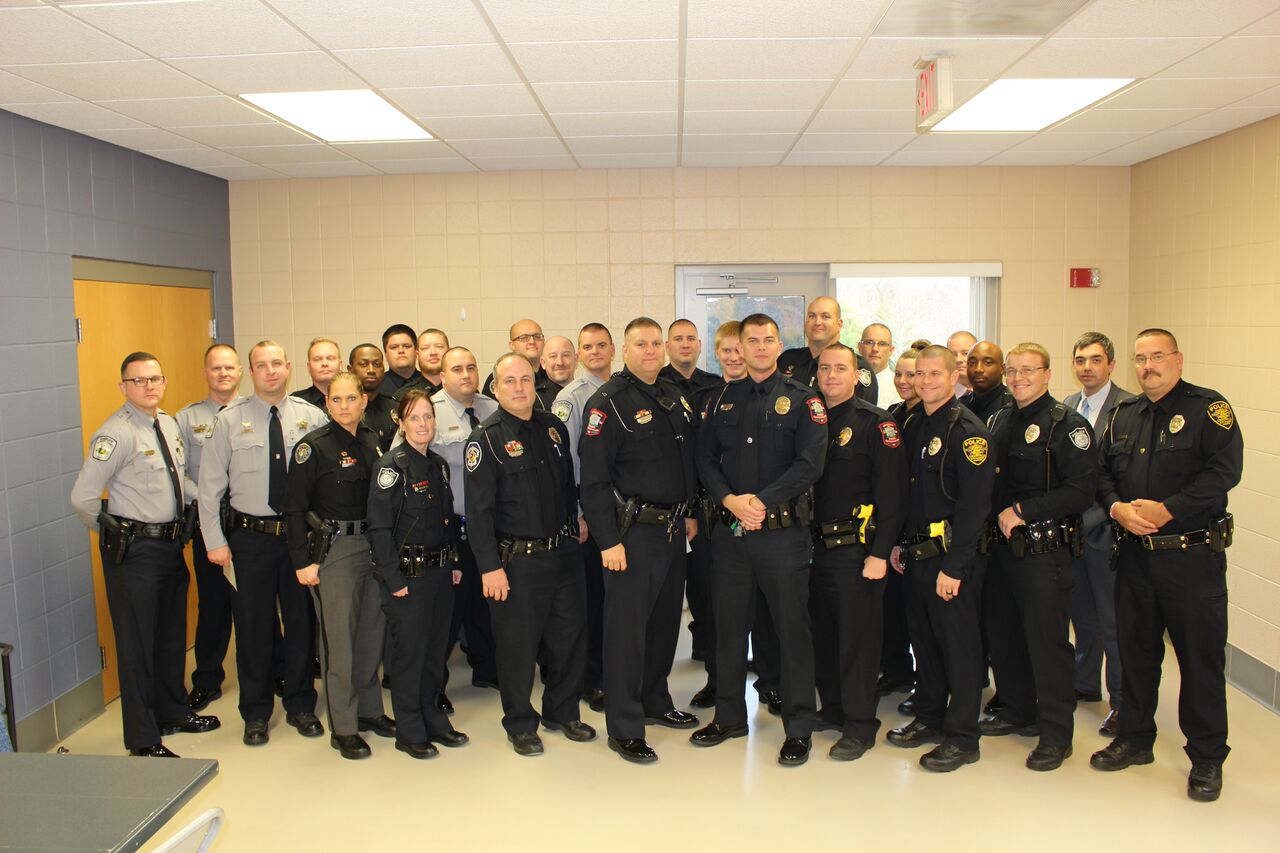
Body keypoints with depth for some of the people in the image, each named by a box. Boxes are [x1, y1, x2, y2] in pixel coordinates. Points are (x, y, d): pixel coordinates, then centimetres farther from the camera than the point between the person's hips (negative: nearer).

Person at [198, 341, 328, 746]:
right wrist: (215, 541, -4)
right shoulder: (230, 420, -1)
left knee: (301, 621, 11)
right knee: (253, 626, 10)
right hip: (249, 535, 0)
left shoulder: (312, 417, -1)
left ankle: (300, 705, 29)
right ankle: (256, 713, 26)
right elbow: (211, 485, 0)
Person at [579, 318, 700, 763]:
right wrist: (608, 540, -18)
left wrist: (690, 512, 17)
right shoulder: (608, 402, -11)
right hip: (634, 532, -7)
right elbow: (594, 478, -16)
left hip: (673, 529, 7)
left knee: (666, 619, 17)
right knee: (627, 626, -1)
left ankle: (655, 701, 34)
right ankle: (623, 727, 10)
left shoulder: (675, 396, 12)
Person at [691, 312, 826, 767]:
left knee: (792, 628, 3)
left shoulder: (802, 400, -1)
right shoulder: (722, 400, 10)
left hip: (784, 530, -3)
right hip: (730, 530, 4)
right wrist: (730, 500, -11)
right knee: (729, 626, 12)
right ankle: (729, 716, 29)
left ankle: (799, 728, 17)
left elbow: (809, 464, -10)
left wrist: (762, 502, -17)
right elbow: (705, 457, 6)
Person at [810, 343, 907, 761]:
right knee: (823, 632, 13)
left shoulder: (876, 423, -6)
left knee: (857, 635, 0)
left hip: (857, 548, -6)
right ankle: (833, 710, 29)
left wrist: (880, 552, -17)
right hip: (817, 546, 6)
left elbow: (892, 492, -12)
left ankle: (860, 726, 11)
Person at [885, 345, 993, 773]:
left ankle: (962, 738, 12)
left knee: (959, 644, 1)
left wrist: (954, 566, -21)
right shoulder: (915, 427, 12)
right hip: (918, 555, 8)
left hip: (952, 558, -8)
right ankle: (929, 719, 30)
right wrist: (900, 542, 12)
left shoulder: (968, 430, -13)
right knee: (924, 640, 16)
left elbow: (974, 504, -19)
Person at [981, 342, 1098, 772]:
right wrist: (996, 516, 2)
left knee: (1047, 642, -1)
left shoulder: (1067, 425, -9)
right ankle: (1018, 712, 34)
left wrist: (1022, 511, -18)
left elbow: (1081, 490, -17)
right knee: (1002, 635, 15)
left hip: (1044, 551, -7)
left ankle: (1056, 735, 12)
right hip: (1001, 547, 7)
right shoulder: (998, 421, 12)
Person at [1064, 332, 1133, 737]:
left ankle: (1121, 701, 14)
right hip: (1071, 524, 7)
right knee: (1082, 613, 19)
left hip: (1107, 527, -6)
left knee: (1113, 620, 1)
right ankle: (1085, 683, 35)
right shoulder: (1066, 406, 10)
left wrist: (1117, 513, -19)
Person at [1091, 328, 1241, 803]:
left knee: (1201, 656, 3)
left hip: (1193, 555, -5)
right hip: (1135, 555, 5)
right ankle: (1135, 739, 30)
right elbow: (1102, 472, 11)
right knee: (1136, 650, 14)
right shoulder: (1122, 416, 12)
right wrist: (1116, 508, -9)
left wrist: (1167, 510, -21)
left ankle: (1207, 758, 18)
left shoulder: (1208, 408, -6)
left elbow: (1224, 471, -16)